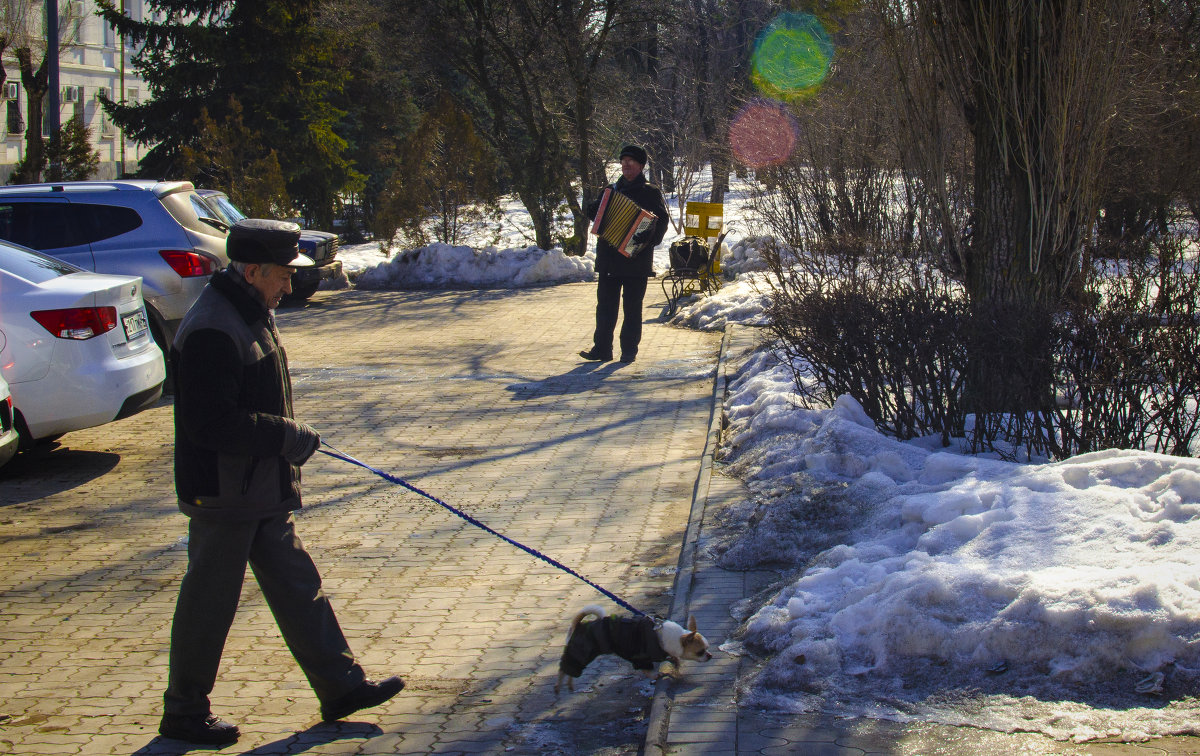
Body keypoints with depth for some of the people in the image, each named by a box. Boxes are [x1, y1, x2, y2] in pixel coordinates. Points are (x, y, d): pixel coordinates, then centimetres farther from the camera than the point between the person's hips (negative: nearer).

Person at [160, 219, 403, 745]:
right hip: (223, 494, -10)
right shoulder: (211, 331, -23)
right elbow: (210, 424, -28)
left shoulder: (252, 316, 11)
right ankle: (184, 712, 17)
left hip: (262, 491, 10)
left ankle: (341, 686, 21)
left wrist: (288, 439, 11)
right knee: (209, 603, 3)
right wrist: (287, 437, -21)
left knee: (298, 588, 13)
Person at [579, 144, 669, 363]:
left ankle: (629, 349, 9)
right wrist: (594, 210, 1)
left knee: (632, 308, 3)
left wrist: (648, 239, -27)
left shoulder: (650, 192, 0)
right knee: (605, 306, 5)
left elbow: (662, 221, -9)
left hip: (636, 261, -4)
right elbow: (594, 212, 25)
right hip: (609, 259, 5)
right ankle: (602, 348, 9)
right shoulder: (612, 190, 16)